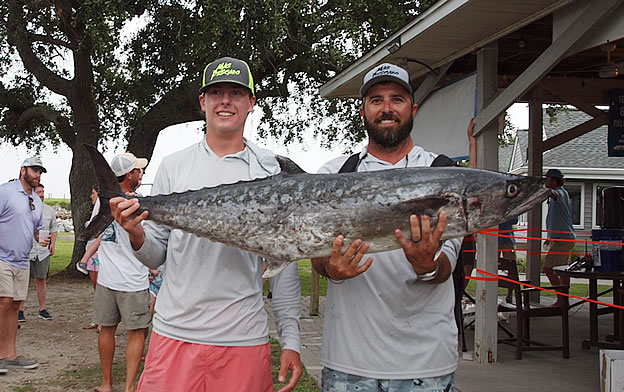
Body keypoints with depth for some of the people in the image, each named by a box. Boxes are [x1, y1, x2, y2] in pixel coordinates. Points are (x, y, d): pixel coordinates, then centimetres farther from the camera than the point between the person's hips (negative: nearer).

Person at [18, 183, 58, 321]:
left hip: (43, 251, 3)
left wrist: (53, 244, 8)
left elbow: (54, 228, 19)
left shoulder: (49, 210, 10)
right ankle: (20, 311, 6)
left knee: (41, 280, 8)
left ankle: (42, 310, 15)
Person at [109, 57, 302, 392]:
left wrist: (290, 340, 0)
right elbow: (156, 254, 9)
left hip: (244, 339, -1)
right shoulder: (173, 166, 6)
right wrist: (136, 234, -13)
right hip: (174, 333, 1)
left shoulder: (270, 172, 3)